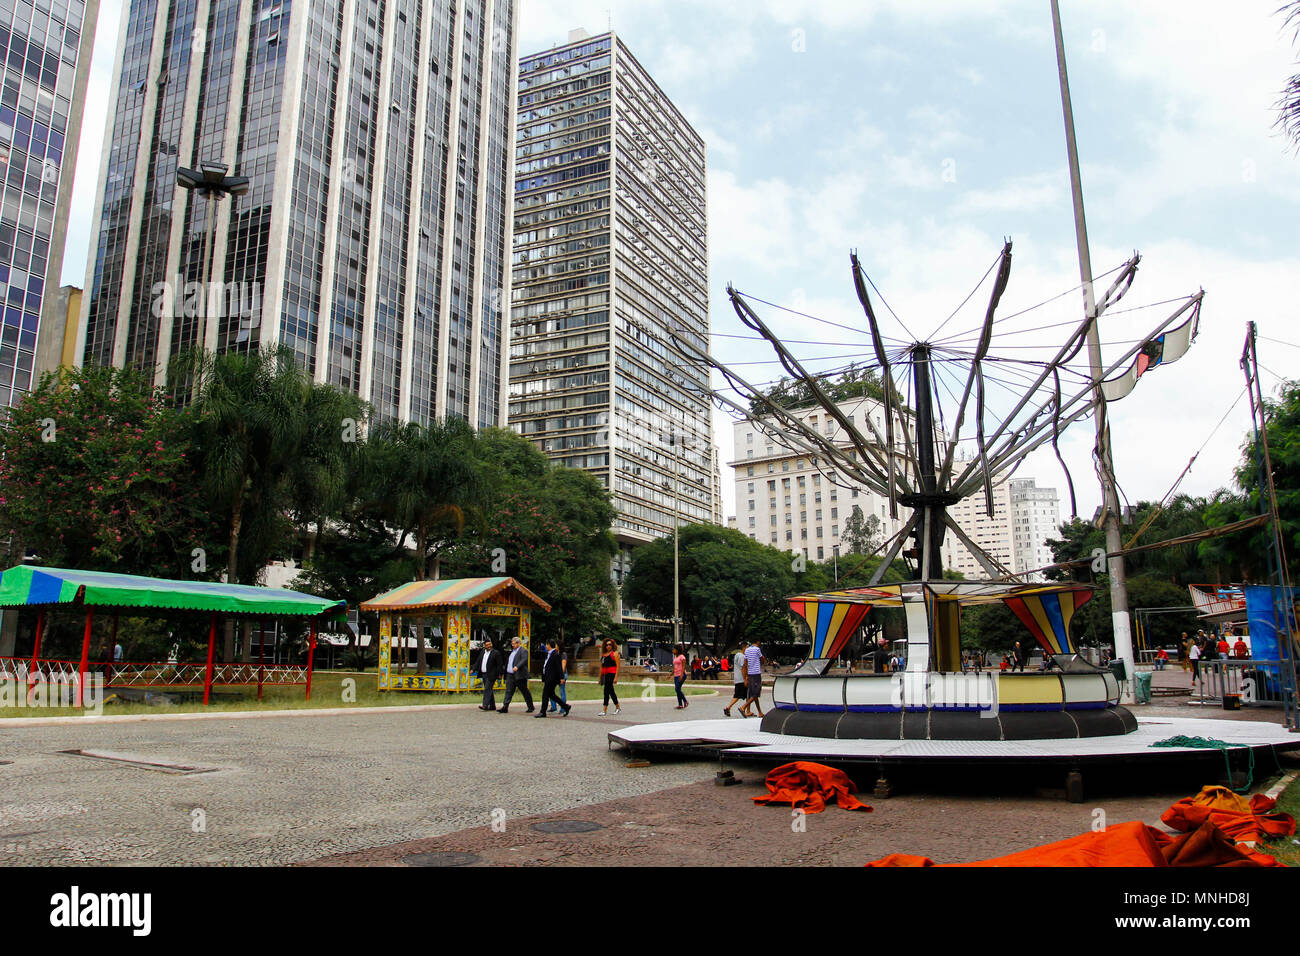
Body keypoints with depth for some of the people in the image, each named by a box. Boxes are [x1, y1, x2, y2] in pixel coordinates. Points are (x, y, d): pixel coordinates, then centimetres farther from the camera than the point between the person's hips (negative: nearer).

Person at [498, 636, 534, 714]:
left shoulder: (523, 651, -9)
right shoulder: (513, 651, 18)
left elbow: (524, 660, -24)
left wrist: (517, 667, -36)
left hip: (519, 675, -8)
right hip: (510, 675, 8)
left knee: (525, 692, 3)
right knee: (508, 691, 0)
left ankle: (530, 707, 16)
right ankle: (505, 707, -3)